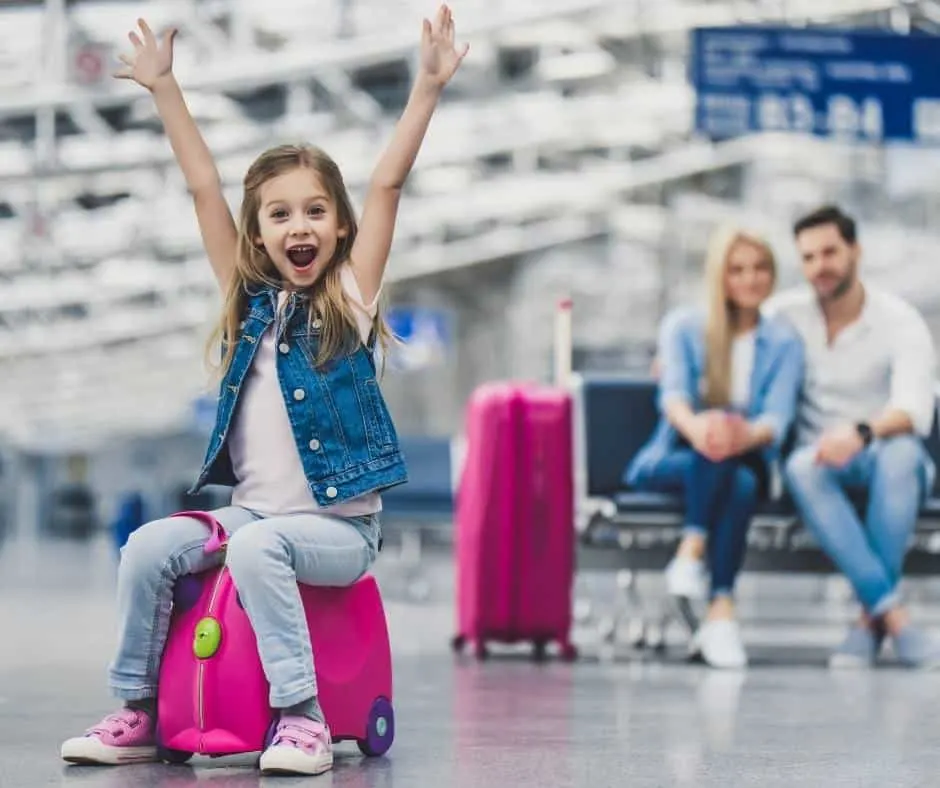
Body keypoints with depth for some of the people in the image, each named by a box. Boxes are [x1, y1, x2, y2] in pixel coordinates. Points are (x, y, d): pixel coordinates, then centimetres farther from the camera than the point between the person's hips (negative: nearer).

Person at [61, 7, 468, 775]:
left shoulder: (350, 300, -2)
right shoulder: (248, 300, 8)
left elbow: (388, 184, -9)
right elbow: (205, 187, 5)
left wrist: (428, 86, -14)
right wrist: (164, 88, 4)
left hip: (340, 527, -5)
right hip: (252, 511, 5)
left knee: (256, 545, -31)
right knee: (149, 547, -14)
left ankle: (303, 719, -29)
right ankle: (137, 712, -3)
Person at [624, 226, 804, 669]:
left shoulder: (783, 343, 9)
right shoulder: (683, 326, 6)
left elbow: (778, 417, -8)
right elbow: (673, 392, -13)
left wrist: (747, 435, -34)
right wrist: (693, 425, -38)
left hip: (745, 465, 1)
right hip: (671, 459, -1)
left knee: (742, 482, -35)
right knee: (711, 449, -35)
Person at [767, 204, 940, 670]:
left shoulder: (900, 321, -6)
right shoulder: (788, 313, 4)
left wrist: (863, 432, -42)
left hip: (882, 460, -2)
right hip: (822, 461, 2)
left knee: (901, 452, -39)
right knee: (802, 465, -36)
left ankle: (871, 619, -36)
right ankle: (892, 612, -42)